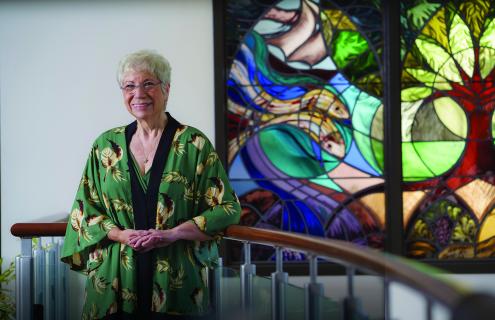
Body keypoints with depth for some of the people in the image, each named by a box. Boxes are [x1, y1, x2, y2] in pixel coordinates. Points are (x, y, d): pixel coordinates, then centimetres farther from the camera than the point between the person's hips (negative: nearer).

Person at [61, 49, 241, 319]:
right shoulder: (106, 146, 8)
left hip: (176, 280, -2)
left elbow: (228, 209, -2)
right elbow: (83, 210, 10)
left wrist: (173, 234, -13)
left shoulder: (194, 144, -1)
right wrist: (121, 234, -9)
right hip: (115, 278, 2)